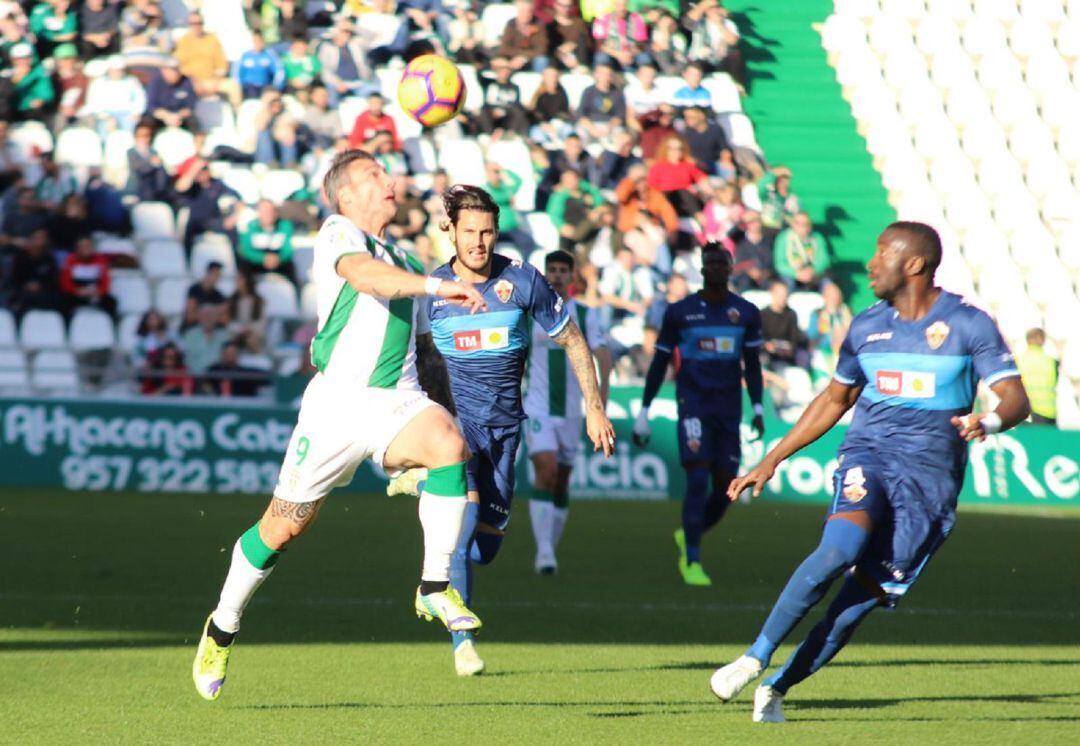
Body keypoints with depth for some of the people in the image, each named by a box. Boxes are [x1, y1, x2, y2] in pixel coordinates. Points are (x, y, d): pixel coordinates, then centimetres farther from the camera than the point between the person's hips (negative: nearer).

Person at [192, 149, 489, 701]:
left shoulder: (400, 257, 21)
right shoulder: (338, 234, -4)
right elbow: (365, 276, -28)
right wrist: (437, 285, -40)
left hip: (396, 402, 5)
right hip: (338, 401, -5)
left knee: (447, 443, -29)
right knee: (285, 525, 2)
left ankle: (435, 587, -23)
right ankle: (223, 627, 24)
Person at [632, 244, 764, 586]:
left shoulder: (747, 313, 7)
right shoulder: (679, 312, 1)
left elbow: (752, 365, 14)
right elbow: (659, 363, 7)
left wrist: (758, 409, 3)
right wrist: (643, 412, 6)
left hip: (729, 409, 3)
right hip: (693, 402, -3)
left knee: (725, 487, 3)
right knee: (698, 479, -15)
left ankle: (688, 536, 30)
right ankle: (692, 562, -12)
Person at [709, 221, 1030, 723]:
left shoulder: (969, 326, -1)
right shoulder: (867, 328, 12)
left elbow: (1015, 398, -6)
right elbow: (834, 400, 24)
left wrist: (988, 422, -30)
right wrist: (771, 461, 22)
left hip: (931, 474, -2)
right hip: (869, 453, 2)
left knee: (863, 598, -6)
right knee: (841, 549, -28)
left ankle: (777, 688, 8)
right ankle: (754, 659, -23)